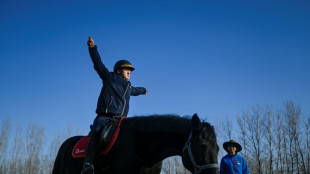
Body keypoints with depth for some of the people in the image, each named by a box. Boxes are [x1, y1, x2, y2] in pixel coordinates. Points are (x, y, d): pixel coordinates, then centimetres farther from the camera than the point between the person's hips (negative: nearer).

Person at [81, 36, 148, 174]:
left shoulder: (128, 87, 28)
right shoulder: (109, 78, 11)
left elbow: (135, 91, 53)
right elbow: (98, 63, 2)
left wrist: (143, 90, 73)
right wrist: (92, 48, -10)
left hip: (120, 120, 7)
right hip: (104, 117, -7)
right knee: (100, 133, -34)